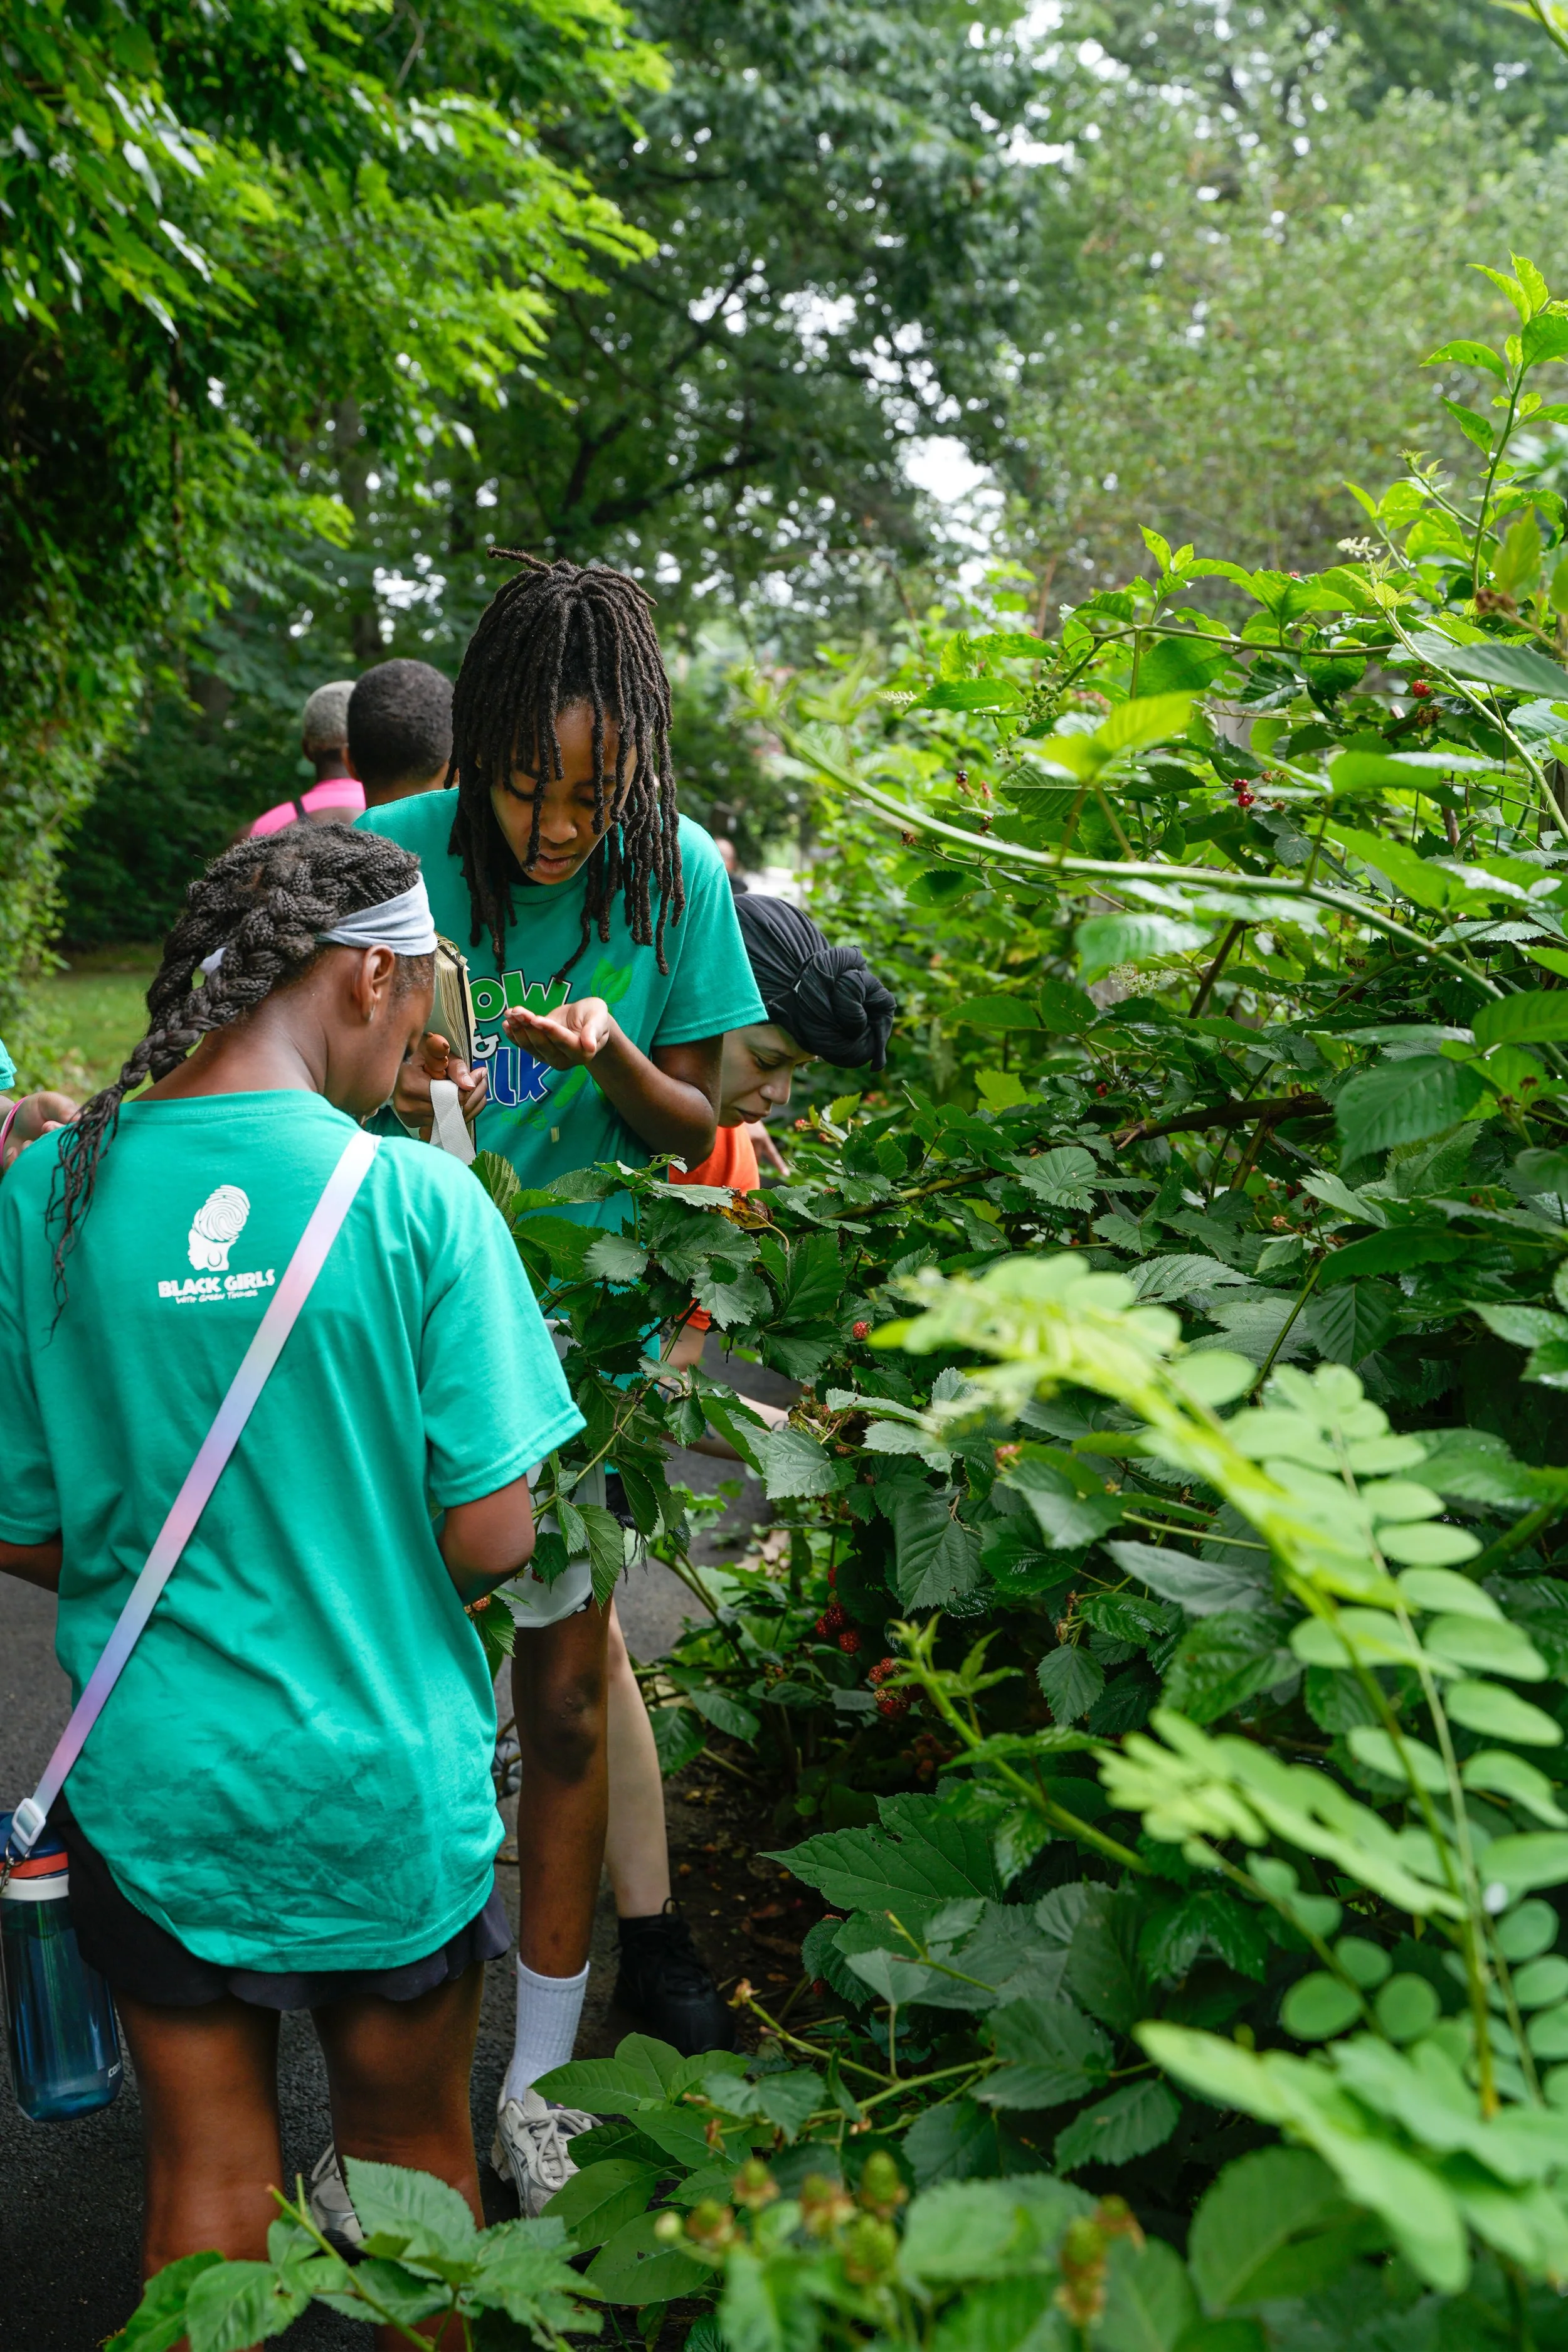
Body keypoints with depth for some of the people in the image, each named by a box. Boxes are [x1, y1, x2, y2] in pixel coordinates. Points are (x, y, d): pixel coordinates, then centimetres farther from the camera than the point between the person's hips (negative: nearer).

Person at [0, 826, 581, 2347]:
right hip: (387, 1782, -1)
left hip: (153, 1783, 2)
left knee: (208, 2175, 21)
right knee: (409, 2154, 22)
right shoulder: (418, 1199, -17)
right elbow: (490, 1542, -15)